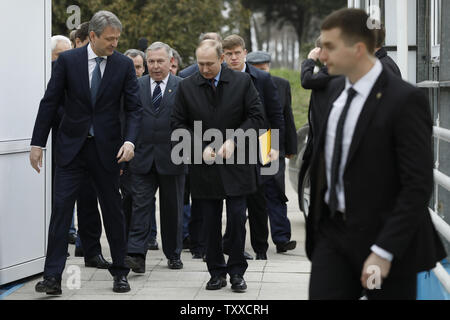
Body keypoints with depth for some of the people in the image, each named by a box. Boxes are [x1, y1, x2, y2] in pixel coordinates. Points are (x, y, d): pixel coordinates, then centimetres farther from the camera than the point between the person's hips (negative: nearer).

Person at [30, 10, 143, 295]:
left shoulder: (124, 65, -1)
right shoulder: (68, 60, -3)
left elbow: (135, 107, -2)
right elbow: (50, 102, 0)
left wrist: (130, 140, -19)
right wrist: (38, 143, -3)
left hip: (107, 149, 1)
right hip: (72, 146, -1)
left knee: (113, 210, 8)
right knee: (61, 208, -6)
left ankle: (120, 272, 21)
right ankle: (52, 277, -4)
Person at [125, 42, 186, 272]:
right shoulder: (136, 87, 7)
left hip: (172, 158, -1)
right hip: (142, 158, 1)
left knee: (172, 208, 10)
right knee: (140, 204, -7)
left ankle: (173, 254, 23)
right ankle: (136, 255, -11)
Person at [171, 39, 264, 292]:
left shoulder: (242, 82, -1)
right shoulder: (187, 87, 2)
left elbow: (256, 117, 0)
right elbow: (179, 123, 4)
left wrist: (233, 140, -12)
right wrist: (201, 147, -8)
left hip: (236, 165, -1)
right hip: (204, 166, 1)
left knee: (237, 219, -2)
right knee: (210, 223, 5)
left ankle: (237, 272, 10)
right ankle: (217, 272, 15)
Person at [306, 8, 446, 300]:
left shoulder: (405, 100, -17)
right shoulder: (335, 89, 7)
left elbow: (418, 186, -19)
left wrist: (384, 252, -21)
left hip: (384, 238, -6)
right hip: (332, 232, 6)